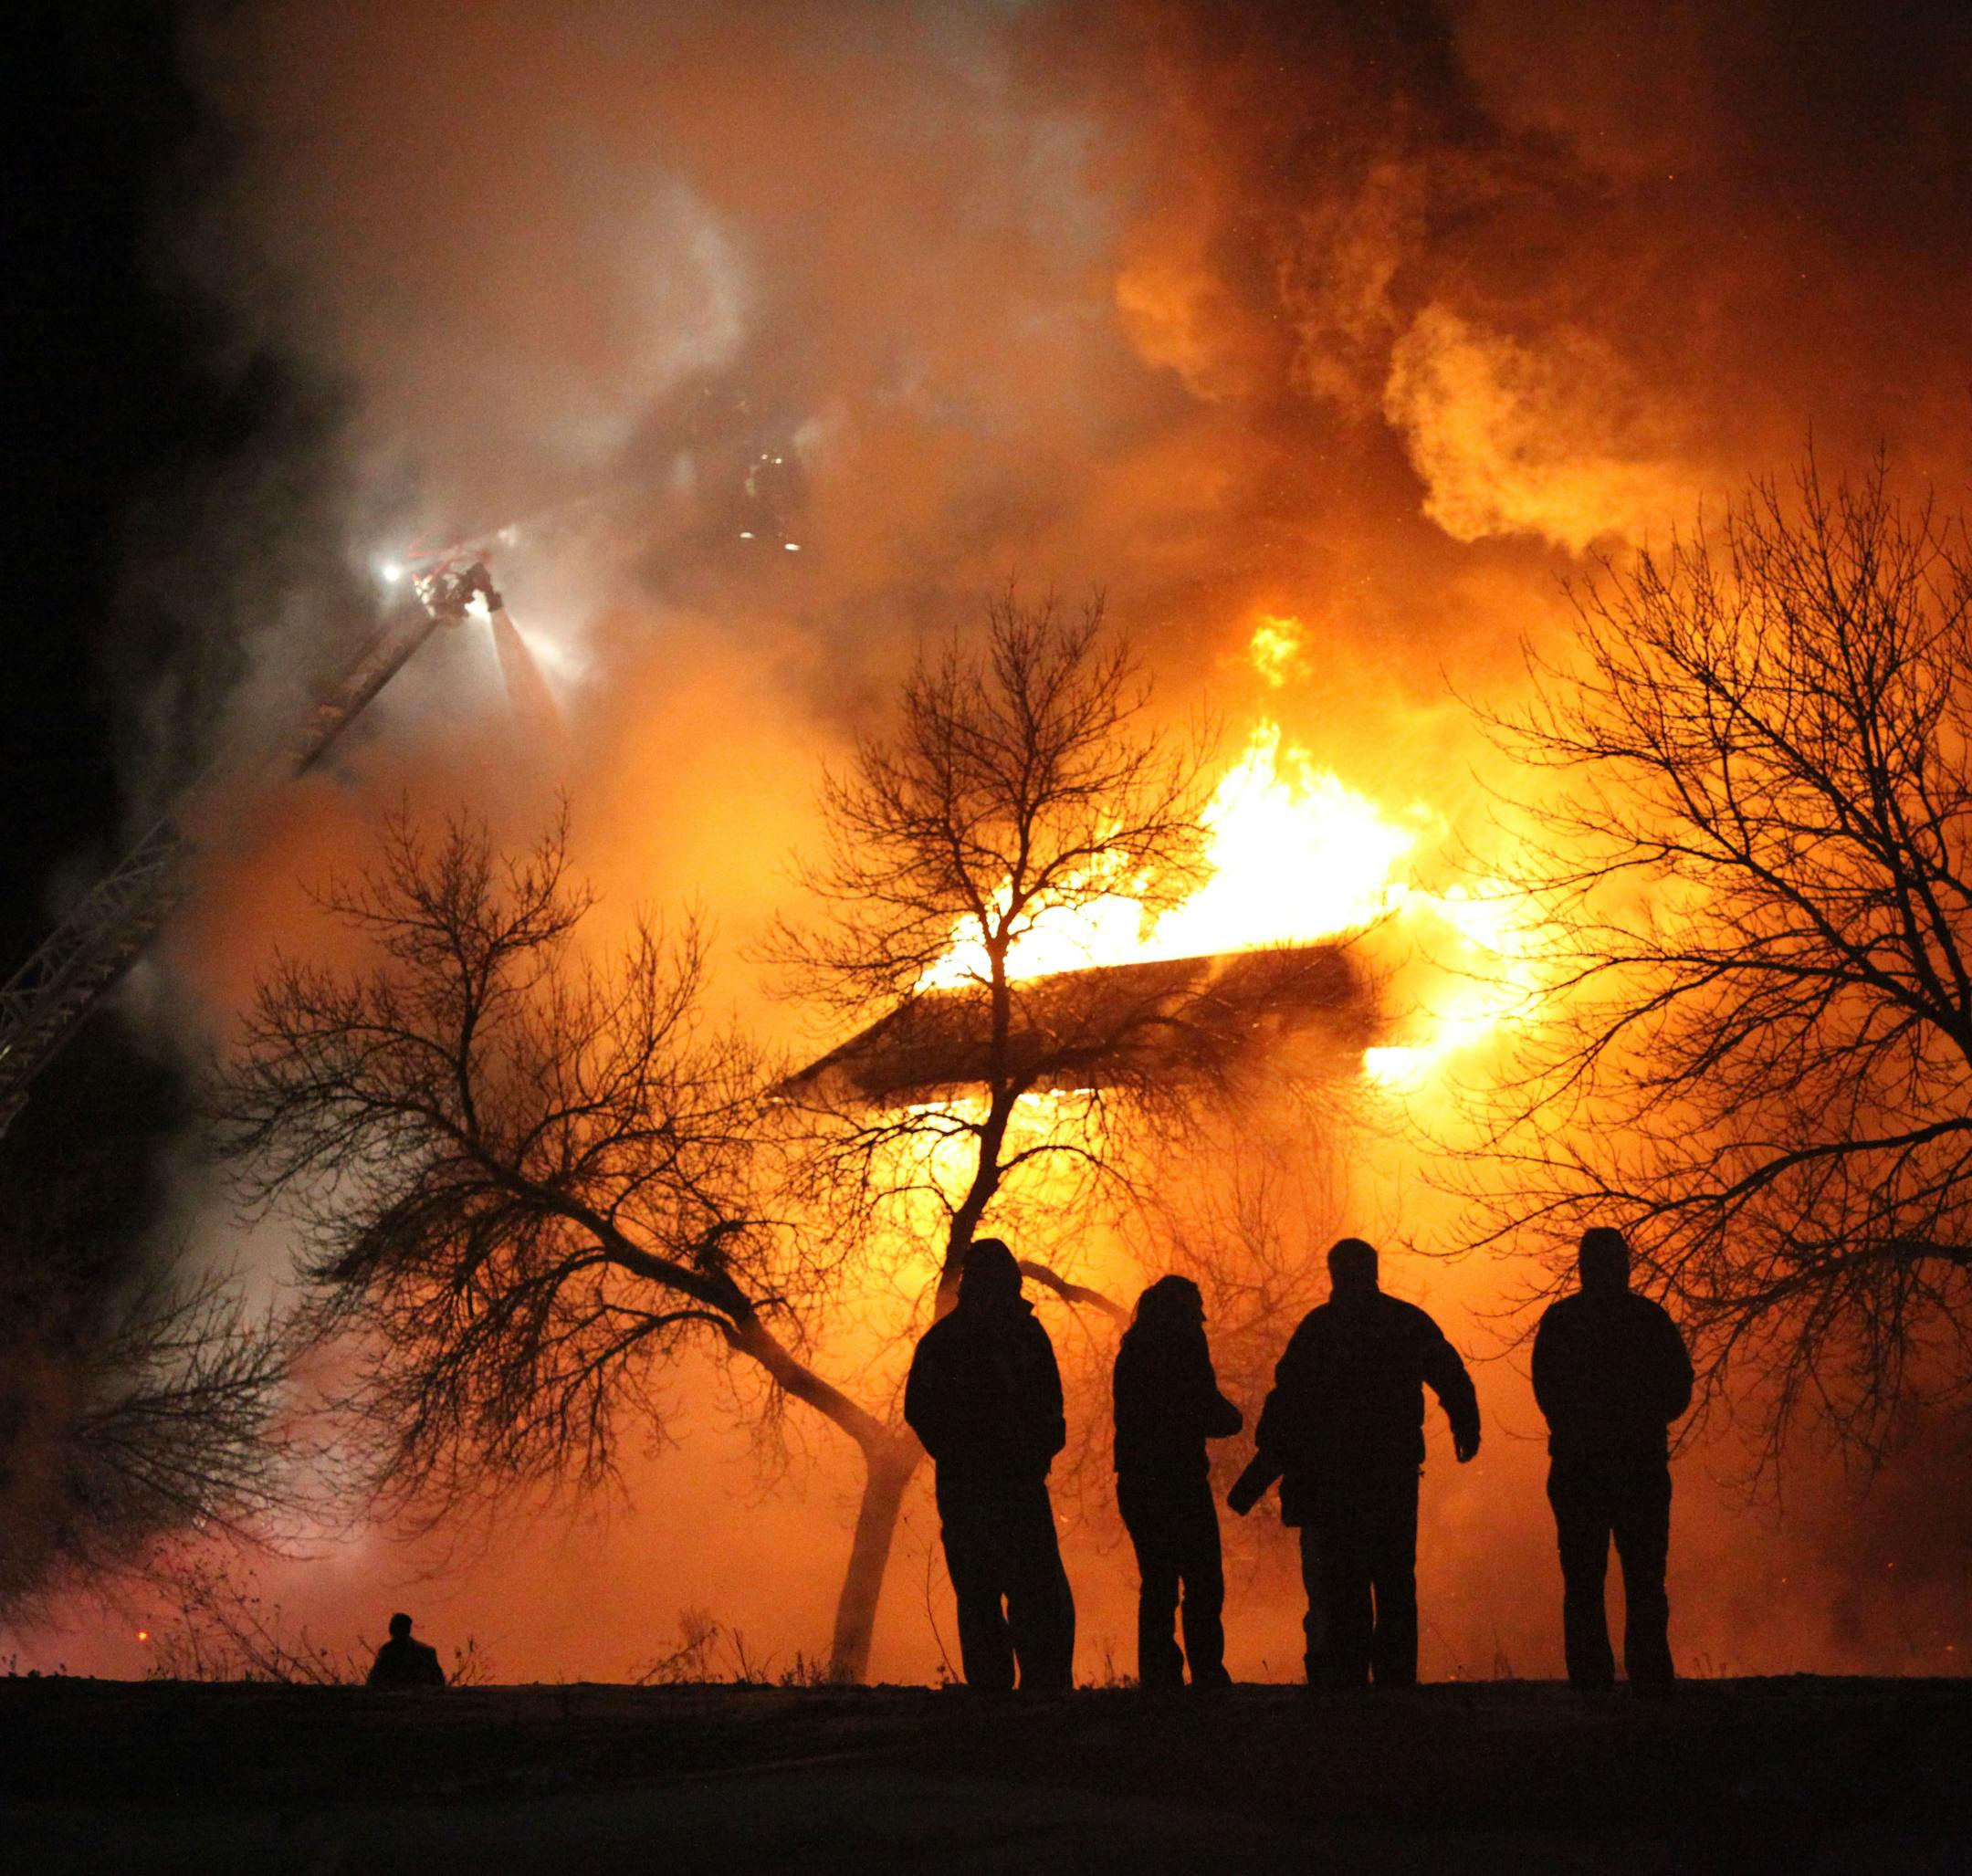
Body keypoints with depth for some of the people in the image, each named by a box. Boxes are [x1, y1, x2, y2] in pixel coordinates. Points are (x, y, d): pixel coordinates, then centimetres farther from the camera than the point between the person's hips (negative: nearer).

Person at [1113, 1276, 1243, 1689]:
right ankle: (1206, 1673, -12)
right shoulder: (1185, 1344, -7)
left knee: (1157, 1586, 11)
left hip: (1135, 1483, 7)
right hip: (1179, 1481, -7)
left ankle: (1158, 1675, 7)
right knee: (1203, 1585, -5)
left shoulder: (1132, 1349, 15)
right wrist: (1233, 1416, 13)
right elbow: (1211, 1411, -10)